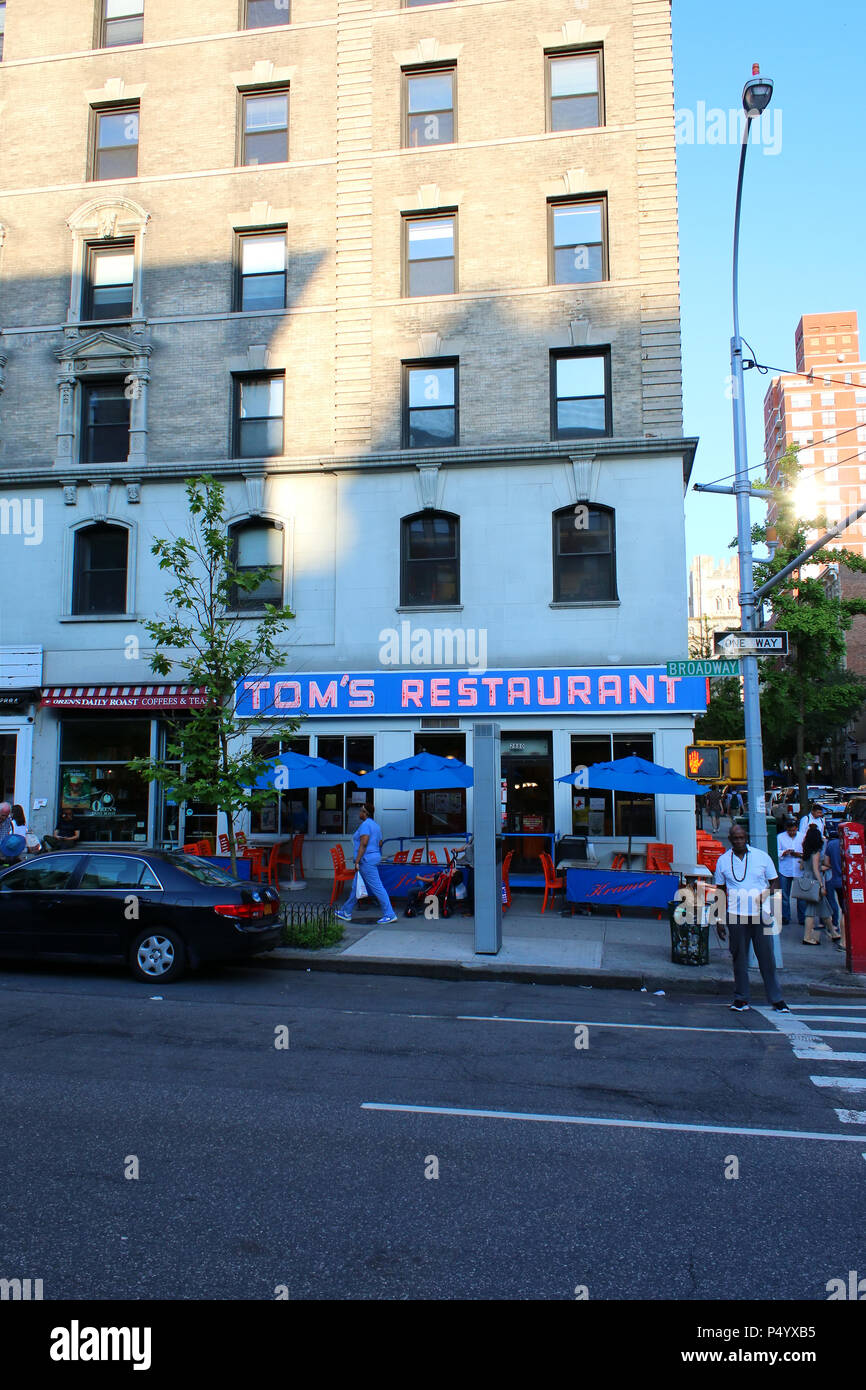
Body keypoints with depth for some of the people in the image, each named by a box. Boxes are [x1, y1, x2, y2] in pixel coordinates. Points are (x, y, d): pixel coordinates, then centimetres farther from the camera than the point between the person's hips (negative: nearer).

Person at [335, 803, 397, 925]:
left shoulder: (365, 825, -14)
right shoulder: (375, 825, 16)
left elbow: (363, 844, -22)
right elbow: (380, 843, 18)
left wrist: (357, 862, -22)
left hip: (366, 860, -11)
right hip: (375, 857, 11)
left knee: (377, 888, -8)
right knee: (356, 887, 17)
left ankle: (390, 915, -7)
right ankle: (346, 913, 25)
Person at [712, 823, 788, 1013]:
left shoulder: (762, 856, 4)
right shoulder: (723, 860, 7)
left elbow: (774, 882, 10)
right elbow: (721, 890, 12)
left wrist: (767, 895, -12)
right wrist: (720, 920, 8)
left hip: (760, 914, -1)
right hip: (735, 915, 1)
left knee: (767, 957, 1)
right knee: (739, 958, 5)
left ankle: (776, 999, 10)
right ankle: (741, 999, 14)